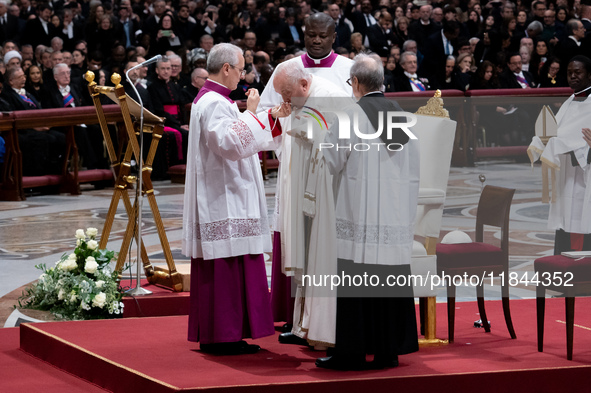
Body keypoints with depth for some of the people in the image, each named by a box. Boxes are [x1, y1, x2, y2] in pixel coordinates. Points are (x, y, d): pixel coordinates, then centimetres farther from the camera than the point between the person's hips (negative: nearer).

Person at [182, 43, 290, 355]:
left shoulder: (211, 100, 17)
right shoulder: (214, 104, -17)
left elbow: (240, 140, 23)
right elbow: (231, 143, -29)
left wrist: (272, 117, 16)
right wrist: (250, 112, -22)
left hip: (224, 198, 11)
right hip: (224, 201, -11)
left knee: (222, 269, 12)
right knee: (226, 267, -8)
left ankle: (212, 335, 15)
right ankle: (223, 336, -6)